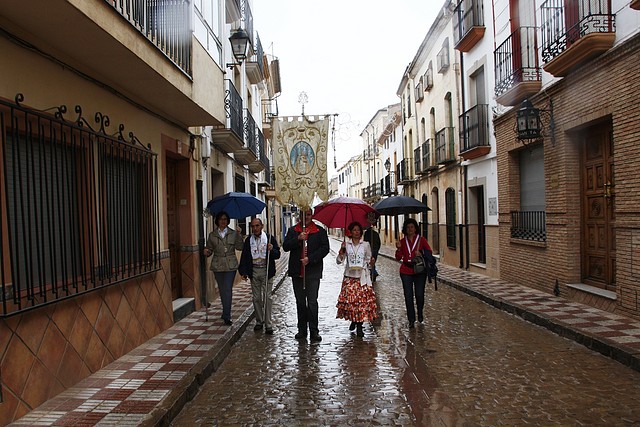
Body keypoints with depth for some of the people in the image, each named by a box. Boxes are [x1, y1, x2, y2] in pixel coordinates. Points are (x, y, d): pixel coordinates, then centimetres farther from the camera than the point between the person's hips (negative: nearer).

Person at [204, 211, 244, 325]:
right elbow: (210, 249, 10)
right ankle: (226, 312, 29)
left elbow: (239, 247, -5)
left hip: (230, 265, -2)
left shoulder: (233, 233, 3)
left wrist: (239, 235, -15)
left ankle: (226, 316, -5)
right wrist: (207, 252, -11)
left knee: (227, 290, -8)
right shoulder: (212, 235, 7)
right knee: (222, 290, 11)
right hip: (217, 266, 2)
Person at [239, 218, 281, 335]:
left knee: (267, 297, -3)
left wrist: (272, 250, -21)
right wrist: (243, 272, -1)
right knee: (256, 298, 9)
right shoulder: (248, 240, 7)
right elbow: (244, 257, 7)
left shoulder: (270, 238, 0)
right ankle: (259, 321, 22)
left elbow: (277, 255, 0)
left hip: (266, 271, -2)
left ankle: (268, 324, 2)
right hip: (254, 271, 3)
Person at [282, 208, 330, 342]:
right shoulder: (293, 231, 10)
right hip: (297, 271, 3)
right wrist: (298, 239, -16)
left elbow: (325, 248, -3)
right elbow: (285, 246, 0)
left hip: (313, 271, -3)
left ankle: (314, 331, 3)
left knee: (312, 301, -5)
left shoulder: (320, 231, 4)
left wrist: (310, 259, -13)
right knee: (300, 302, 11)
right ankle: (302, 330, 20)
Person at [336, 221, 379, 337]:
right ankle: (352, 320, 23)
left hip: (362, 276, 0)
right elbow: (339, 261, 4)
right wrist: (341, 251, -12)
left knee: (363, 300, -7)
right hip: (349, 276, 1)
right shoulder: (346, 244, 6)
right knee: (349, 299, -3)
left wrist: (371, 262, -10)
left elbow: (369, 261, 12)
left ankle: (359, 327, -1)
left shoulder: (366, 244, 6)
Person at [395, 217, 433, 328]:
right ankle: (411, 319, 12)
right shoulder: (402, 241, 7)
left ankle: (420, 314, 28)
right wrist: (399, 248, -13)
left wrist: (421, 255, -16)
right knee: (408, 296, 1)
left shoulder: (421, 240, 2)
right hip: (406, 272, 1)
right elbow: (398, 258, 4)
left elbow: (429, 252, 2)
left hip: (419, 271, -1)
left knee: (419, 295, 0)